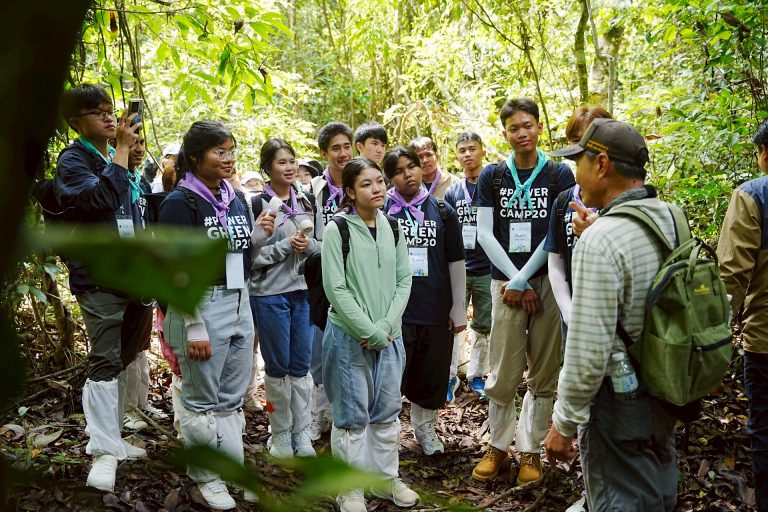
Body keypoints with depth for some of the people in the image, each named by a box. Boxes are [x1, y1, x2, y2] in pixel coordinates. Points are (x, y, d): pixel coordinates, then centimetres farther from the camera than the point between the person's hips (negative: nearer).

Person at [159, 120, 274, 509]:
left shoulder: (234, 200, 11)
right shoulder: (180, 202, -11)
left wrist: (258, 236, -2)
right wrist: (194, 328, -18)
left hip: (240, 305, 7)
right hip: (200, 307, -7)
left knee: (232, 400, 15)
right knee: (202, 401, 7)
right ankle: (205, 476, 22)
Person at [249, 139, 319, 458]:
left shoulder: (304, 202, 10)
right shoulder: (259, 204, -8)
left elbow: (319, 246, 14)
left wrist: (308, 245, -7)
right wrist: (286, 245, -17)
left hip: (302, 291, 5)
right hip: (270, 295, -5)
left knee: (301, 364, 9)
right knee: (277, 365, 5)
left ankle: (301, 432, 20)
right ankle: (280, 432, 21)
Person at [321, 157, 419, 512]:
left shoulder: (393, 229, 7)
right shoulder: (337, 230, -8)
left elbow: (403, 281, 5)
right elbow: (336, 288, -13)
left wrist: (386, 327, -8)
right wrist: (370, 332, -15)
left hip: (389, 335, 5)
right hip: (349, 335, -4)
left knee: (386, 412, 14)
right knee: (352, 415, 4)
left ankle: (387, 479, 29)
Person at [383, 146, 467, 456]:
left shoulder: (442, 211, 4)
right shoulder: (381, 211, -2)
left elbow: (456, 262, 6)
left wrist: (459, 308, 4)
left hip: (437, 309, 2)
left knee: (432, 373, 12)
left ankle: (425, 428, 31)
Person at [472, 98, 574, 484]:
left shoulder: (559, 174, 4)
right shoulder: (492, 176, 6)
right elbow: (485, 234, 1)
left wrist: (522, 280, -9)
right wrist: (517, 282, -6)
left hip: (547, 282, 0)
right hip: (507, 283, 0)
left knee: (544, 374, 5)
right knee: (502, 375, 1)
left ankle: (531, 449, 19)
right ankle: (499, 445, 20)